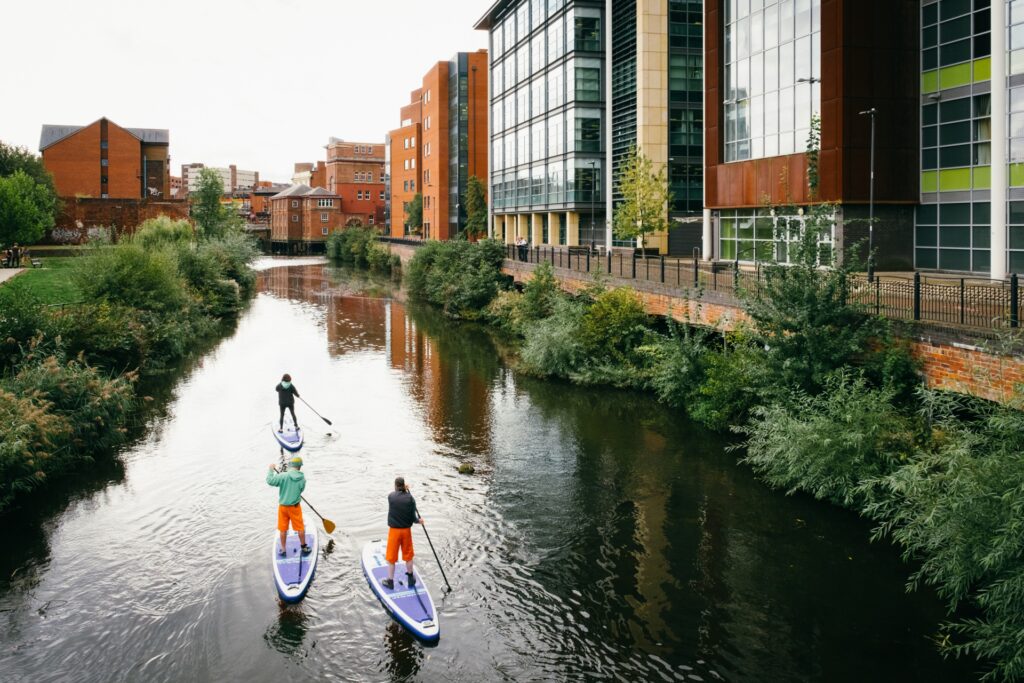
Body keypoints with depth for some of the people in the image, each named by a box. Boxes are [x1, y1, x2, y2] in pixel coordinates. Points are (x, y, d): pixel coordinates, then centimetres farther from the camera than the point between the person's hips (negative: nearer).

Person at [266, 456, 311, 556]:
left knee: (283, 529, 14)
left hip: (283, 506, 0)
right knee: (300, 528, 15)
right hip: (295, 507, 0)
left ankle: (283, 549, 26)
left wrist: (271, 469, -2)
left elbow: (270, 481, -16)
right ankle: (304, 547, 27)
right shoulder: (302, 479, -12)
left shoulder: (283, 476, -20)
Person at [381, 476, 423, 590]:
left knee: (391, 557, 11)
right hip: (406, 530, 1)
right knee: (408, 555, 18)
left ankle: (390, 581, 20)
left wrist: (405, 491, 17)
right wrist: (419, 521, 11)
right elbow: (413, 517, -9)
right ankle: (410, 579, 30)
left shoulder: (390, 496, -13)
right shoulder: (410, 498, -12)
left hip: (394, 530, -1)